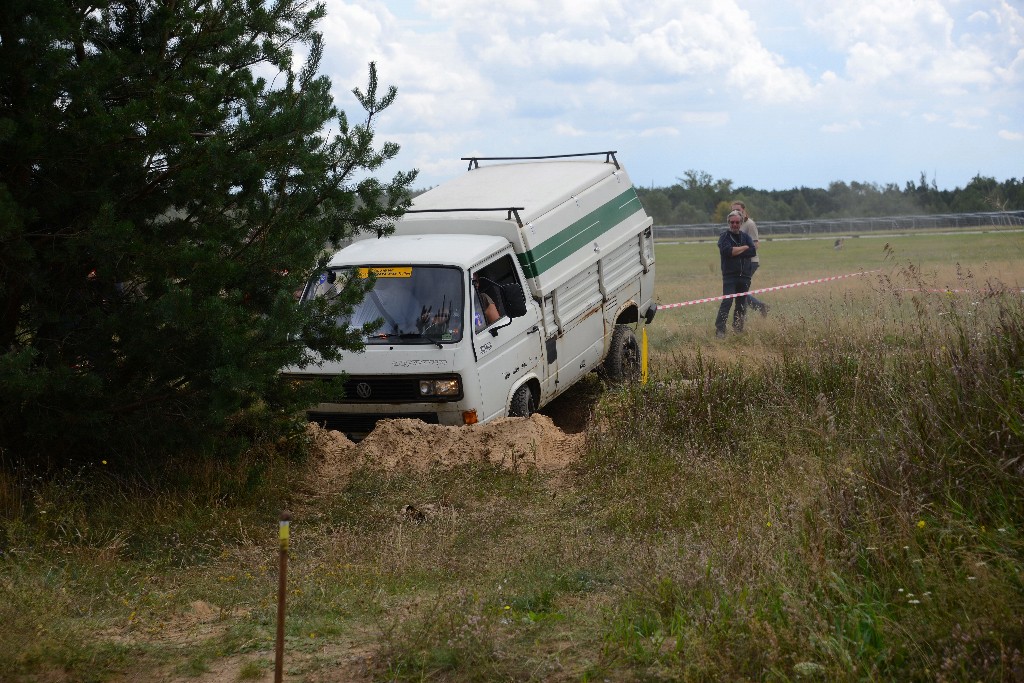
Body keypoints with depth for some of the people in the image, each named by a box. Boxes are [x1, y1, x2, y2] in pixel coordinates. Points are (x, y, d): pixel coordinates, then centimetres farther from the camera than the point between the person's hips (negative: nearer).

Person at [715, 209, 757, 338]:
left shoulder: (745, 237, 15)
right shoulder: (725, 237, 2)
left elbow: (753, 251, -2)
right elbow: (728, 251, -18)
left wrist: (735, 252, -10)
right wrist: (745, 247, -7)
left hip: (744, 275, 5)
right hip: (729, 275, -5)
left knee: (742, 304, 8)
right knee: (727, 302, -16)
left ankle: (738, 329, 19)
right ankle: (719, 330, -18)